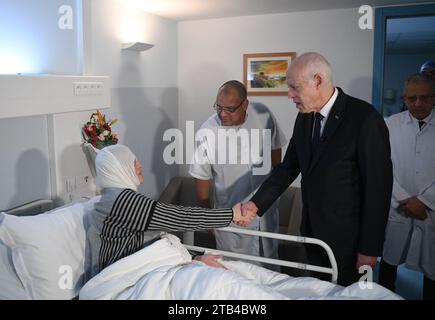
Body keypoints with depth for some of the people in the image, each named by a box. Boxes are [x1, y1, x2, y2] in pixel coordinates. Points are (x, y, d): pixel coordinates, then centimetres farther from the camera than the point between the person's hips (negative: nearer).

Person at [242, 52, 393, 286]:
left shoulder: (365, 118, -17)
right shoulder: (304, 117, 4)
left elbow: (378, 186, -16)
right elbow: (289, 167, 6)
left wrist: (369, 248, -12)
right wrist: (256, 204, -6)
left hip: (346, 238, -6)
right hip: (313, 231, 6)